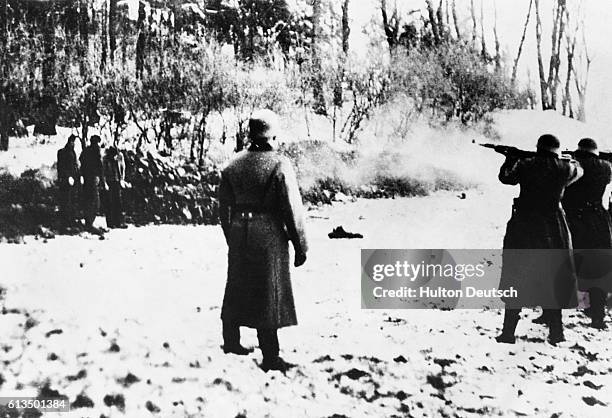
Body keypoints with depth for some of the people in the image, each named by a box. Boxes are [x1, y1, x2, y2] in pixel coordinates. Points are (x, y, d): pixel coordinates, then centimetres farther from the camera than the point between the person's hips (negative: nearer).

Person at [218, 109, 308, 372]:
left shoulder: (233, 164, 3)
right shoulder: (279, 165, -14)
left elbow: (224, 207, 10)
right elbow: (293, 210, -13)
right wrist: (300, 247, -4)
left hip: (239, 234, 5)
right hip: (270, 235, -5)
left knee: (237, 289, 18)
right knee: (270, 294, 3)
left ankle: (231, 343, 33)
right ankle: (270, 359, 10)